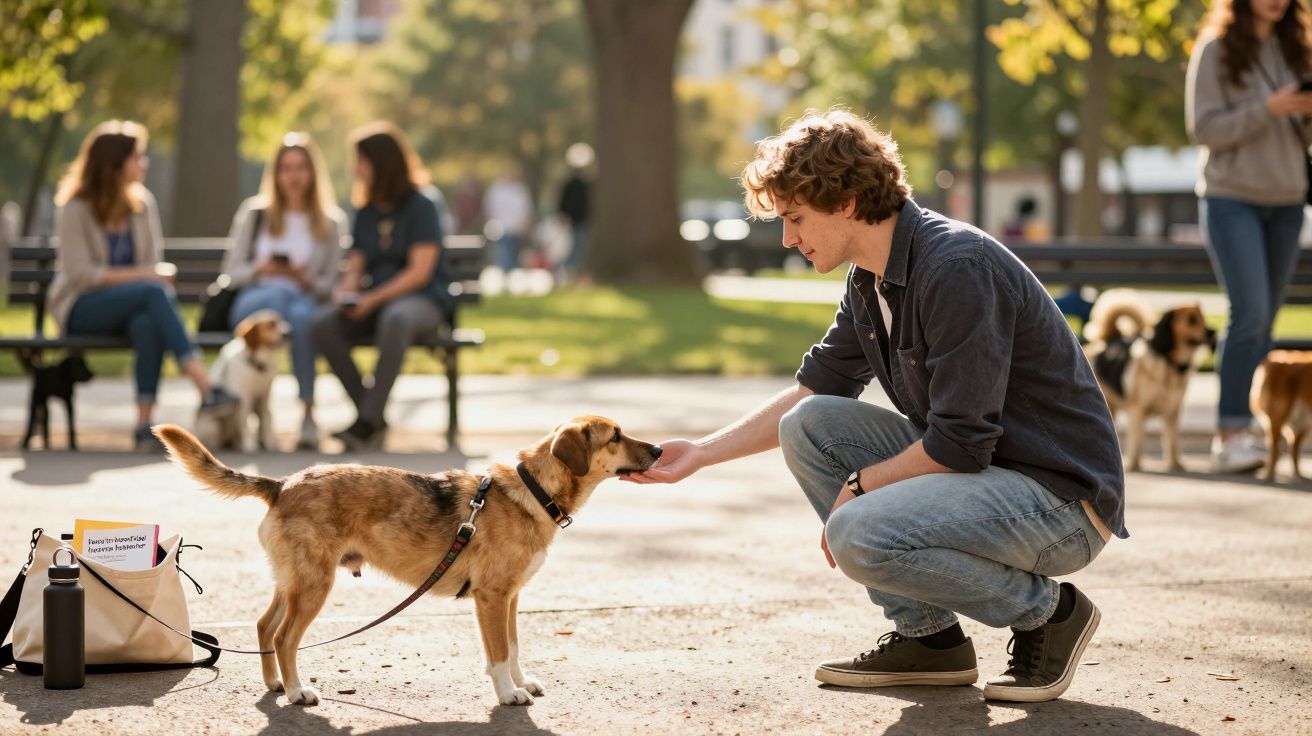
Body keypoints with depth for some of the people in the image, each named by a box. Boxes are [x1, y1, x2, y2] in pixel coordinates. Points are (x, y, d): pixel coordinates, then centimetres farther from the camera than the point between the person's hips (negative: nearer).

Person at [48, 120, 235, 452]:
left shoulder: (143, 204, 8)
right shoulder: (76, 209, -7)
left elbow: (153, 264, 10)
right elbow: (79, 274, -13)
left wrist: (159, 275, -15)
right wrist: (139, 274, -19)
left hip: (129, 307, 4)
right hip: (80, 309, -4)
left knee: (147, 323, -36)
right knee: (153, 292, -33)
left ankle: (144, 424, -40)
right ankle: (205, 389, -42)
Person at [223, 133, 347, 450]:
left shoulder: (331, 222, 16)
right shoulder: (254, 213, 16)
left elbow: (329, 284, 14)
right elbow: (231, 271, 12)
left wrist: (306, 279, -9)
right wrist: (261, 269, -9)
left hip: (306, 302, 0)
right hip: (251, 303, 0)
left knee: (302, 314, -39)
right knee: (279, 293, -38)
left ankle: (308, 414, -44)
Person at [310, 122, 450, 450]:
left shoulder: (421, 207, -5)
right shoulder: (366, 213, 15)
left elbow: (419, 272, -12)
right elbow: (355, 269, 14)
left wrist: (373, 299, -22)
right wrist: (345, 293, -10)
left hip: (422, 301, -6)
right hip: (374, 303, 6)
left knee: (395, 318, -41)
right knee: (322, 323, -24)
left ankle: (368, 421, -40)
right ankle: (370, 415, -22)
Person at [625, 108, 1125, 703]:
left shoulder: (956, 268, -22)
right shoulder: (871, 281, 7)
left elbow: (961, 444, -25)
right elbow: (812, 392, 20)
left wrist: (860, 486, -11)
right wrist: (701, 453, 14)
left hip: (1061, 495, -9)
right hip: (978, 471, 9)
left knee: (860, 534, -28)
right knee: (808, 425, 2)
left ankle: (1046, 609, -5)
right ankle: (927, 635, 5)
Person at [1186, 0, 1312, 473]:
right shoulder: (1215, 50, -4)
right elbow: (1203, 128, -11)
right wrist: (1267, 109, -20)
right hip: (1231, 198, -5)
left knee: (1263, 323, 5)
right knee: (1249, 313, -17)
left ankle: (1235, 431, 13)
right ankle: (1230, 436, -16)